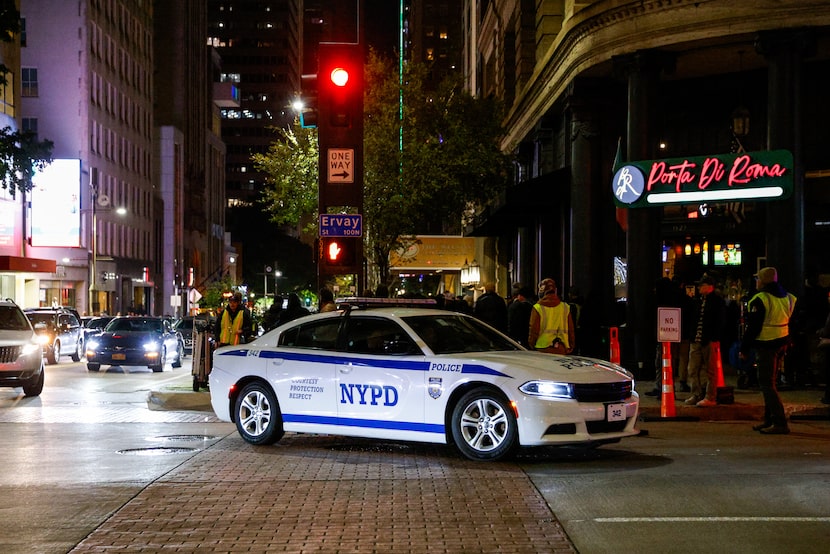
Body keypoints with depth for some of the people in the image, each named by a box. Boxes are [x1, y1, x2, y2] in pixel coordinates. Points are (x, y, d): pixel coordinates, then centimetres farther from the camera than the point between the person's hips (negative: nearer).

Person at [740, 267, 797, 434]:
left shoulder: (760, 300, -15)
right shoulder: (786, 297, 10)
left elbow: (753, 326, -15)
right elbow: (788, 321, 17)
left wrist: (744, 348, -9)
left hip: (766, 345, -8)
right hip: (782, 343, 8)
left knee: (766, 384, -7)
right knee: (770, 382, 17)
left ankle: (780, 423, -14)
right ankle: (769, 420, 23)